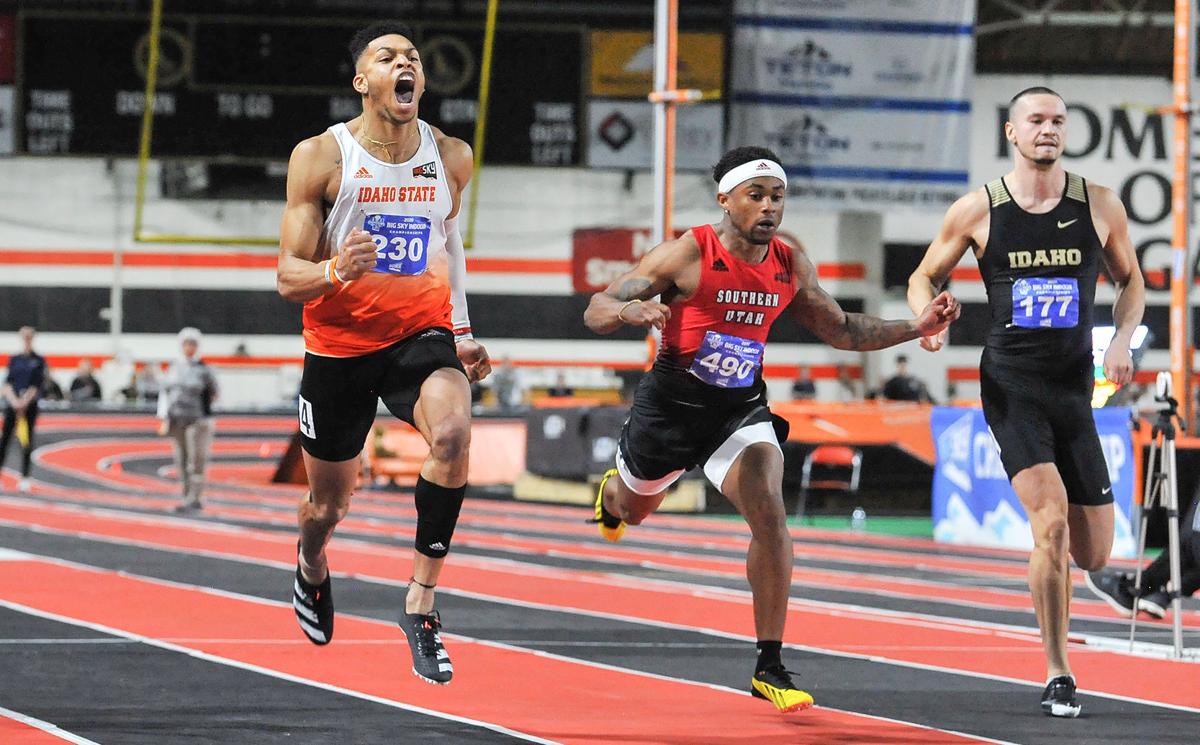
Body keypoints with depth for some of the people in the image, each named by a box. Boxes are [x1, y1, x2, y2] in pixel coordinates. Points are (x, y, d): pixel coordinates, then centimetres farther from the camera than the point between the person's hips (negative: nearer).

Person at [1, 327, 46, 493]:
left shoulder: (39, 361, 2)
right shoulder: (14, 360, 9)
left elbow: (37, 385, -5)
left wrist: (25, 401, -16)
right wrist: (14, 400, -15)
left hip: (30, 405, -2)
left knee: (27, 441, -1)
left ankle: (25, 478, 2)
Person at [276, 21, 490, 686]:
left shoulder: (450, 158, 0)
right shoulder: (320, 158, -10)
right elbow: (288, 276, -10)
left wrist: (462, 331, 18)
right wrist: (334, 271, -32)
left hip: (422, 333, 1)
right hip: (339, 346, -1)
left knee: (453, 431, -32)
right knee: (328, 502, 13)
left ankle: (421, 602, -24)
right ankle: (311, 570, 52)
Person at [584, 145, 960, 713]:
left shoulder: (791, 267, -4)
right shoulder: (687, 254, -18)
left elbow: (841, 330, 13)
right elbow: (595, 311, -17)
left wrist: (918, 327, 1)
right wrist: (630, 310, -41)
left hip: (742, 409, 2)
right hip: (672, 404, -2)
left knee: (769, 516, -21)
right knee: (633, 511, 22)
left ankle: (769, 669, -15)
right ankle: (610, 491, 65)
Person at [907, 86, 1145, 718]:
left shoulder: (1100, 207, 3)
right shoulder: (977, 211, -1)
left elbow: (1130, 281, 18)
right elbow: (925, 277, 12)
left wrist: (1122, 339, 0)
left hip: (1074, 389, 3)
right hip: (1010, 386, -3)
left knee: (1092, 554, 2)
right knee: (1052, 518, -22)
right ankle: (1057, 677, -12)